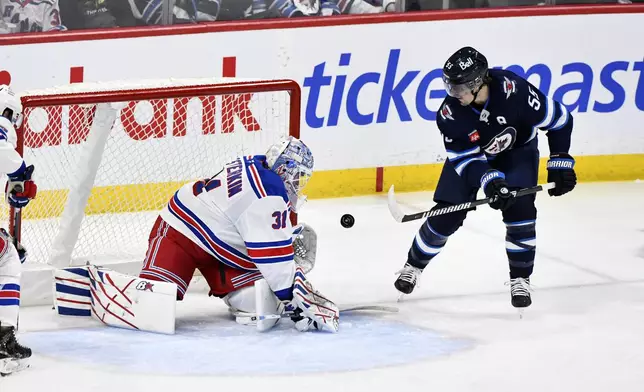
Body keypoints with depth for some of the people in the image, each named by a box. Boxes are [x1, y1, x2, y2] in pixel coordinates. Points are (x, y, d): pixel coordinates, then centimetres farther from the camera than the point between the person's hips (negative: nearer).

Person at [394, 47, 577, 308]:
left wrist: (560, 161, -21)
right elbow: (465, 159, -24)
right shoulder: (450, 113, -30)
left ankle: (520, 279, -3)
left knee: (519, 208, -20)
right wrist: (489, 180, -41)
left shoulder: (513, 90, -36)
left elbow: (559, 119, -24)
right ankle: (413, 265, 22)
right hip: (470, 154, 1)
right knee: (446, 216, -3)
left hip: (517, 150, -1)